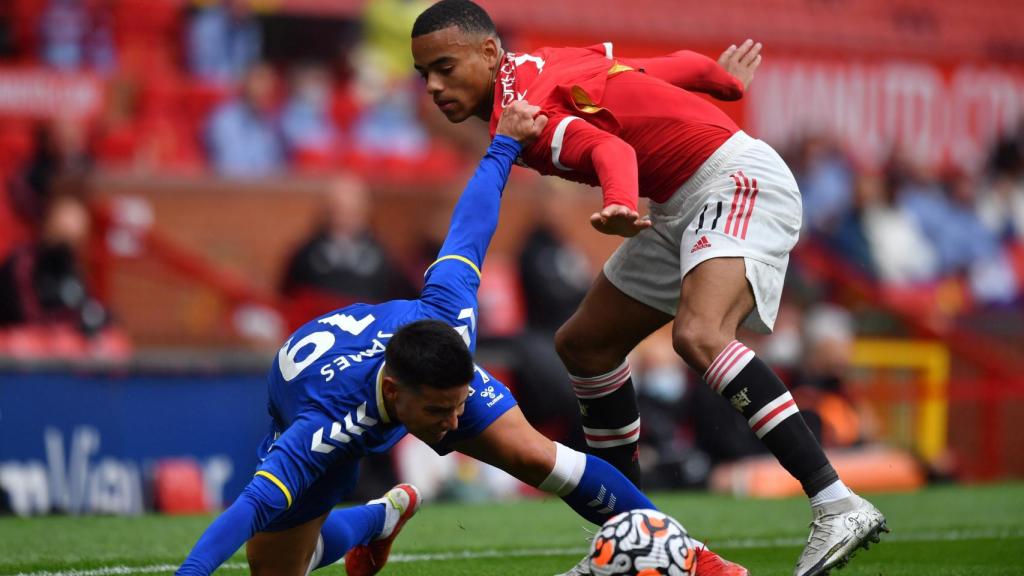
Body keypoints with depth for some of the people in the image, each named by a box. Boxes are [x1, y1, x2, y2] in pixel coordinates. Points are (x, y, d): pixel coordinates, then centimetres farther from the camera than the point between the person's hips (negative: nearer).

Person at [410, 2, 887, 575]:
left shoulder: (519, 108, -15)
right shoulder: (552, 66, 11)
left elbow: (611, 149, -32)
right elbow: (675, 66, 17)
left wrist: (620, 205, -52)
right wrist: (727, 81, 34)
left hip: (737, 179, -11)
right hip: (684, 205, 11)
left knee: (698, 335, -34)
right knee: (584, 344, 14)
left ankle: (838, 507, -40)